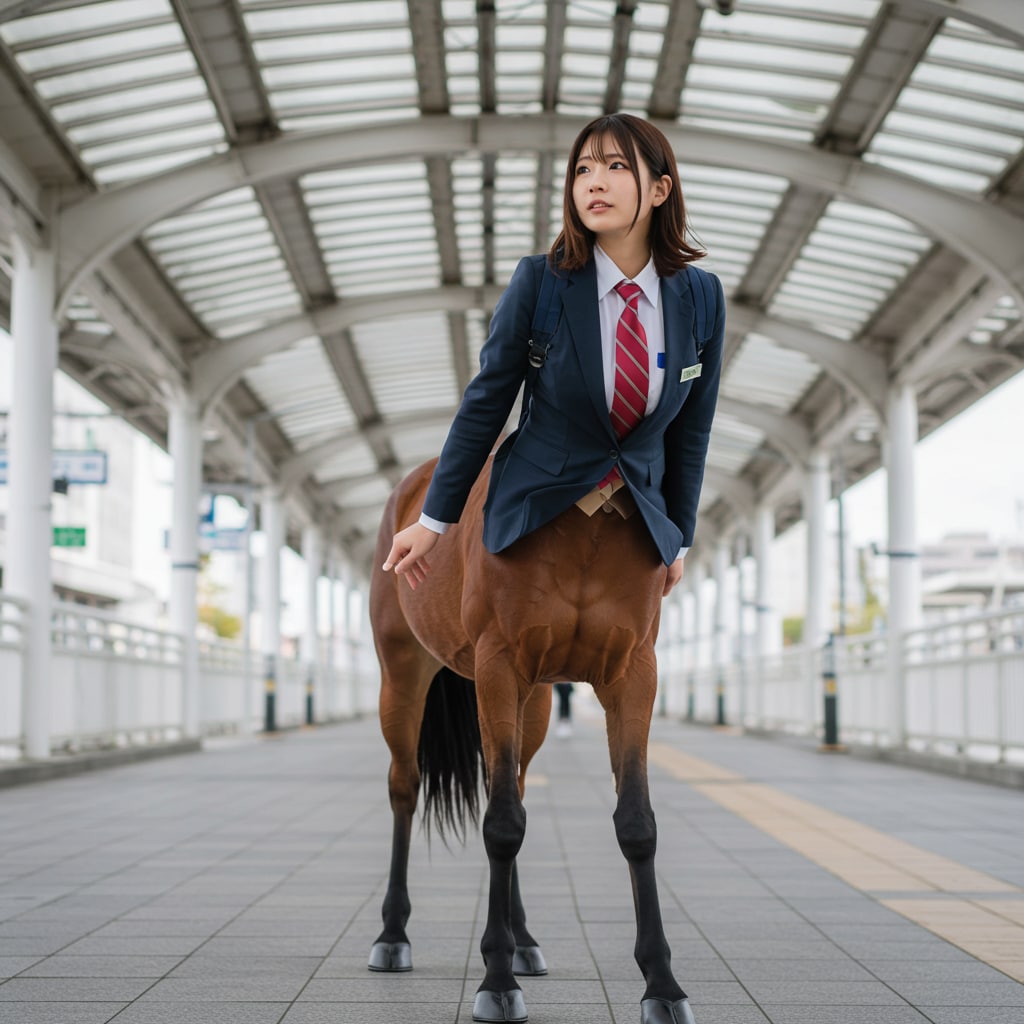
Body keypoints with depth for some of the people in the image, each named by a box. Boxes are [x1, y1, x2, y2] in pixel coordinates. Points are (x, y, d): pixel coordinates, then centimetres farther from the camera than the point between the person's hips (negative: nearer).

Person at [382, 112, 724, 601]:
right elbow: (486, 402, -6)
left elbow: (690, 429, 4)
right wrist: (433, 520, -4)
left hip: (639, 519, 2)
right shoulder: (537, 281, -12)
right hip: (536, 511, -2)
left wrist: (678, 540, 9)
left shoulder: (702, 297, -5)